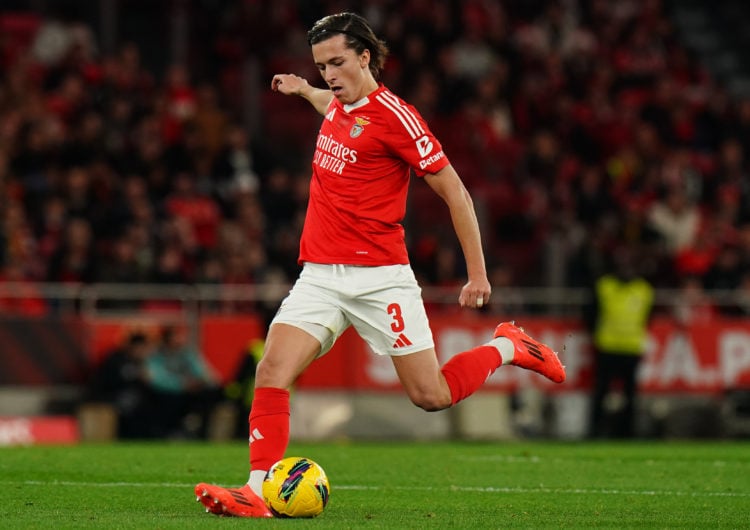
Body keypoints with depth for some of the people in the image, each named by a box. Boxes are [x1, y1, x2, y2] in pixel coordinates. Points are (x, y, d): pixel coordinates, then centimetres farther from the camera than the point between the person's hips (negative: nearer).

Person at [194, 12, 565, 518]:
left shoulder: (394, 116, -11)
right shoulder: (338, 106, 11)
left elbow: (455, 193, -7)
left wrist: (478, 273, -8)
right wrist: (304, 91, 38)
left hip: (380, 277, -6)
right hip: (320, 275, 6)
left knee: (431, 396, 0)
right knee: (273, 369, -15)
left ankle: (507, 348, 26)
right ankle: (257, 492, -19)